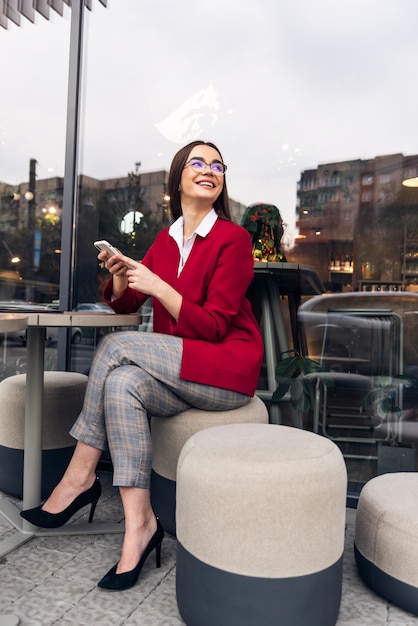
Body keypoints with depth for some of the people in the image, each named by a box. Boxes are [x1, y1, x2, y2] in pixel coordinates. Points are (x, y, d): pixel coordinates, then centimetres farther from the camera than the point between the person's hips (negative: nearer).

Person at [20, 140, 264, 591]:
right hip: (179, 375, 6)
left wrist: (157, 286, -21)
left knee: (118, 346, -22)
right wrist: (119, 274, -13)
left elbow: (212, 327, -14)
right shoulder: (166, 239, 12)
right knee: (121, 385, -25)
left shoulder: (233, 239, -7)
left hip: (228, 368, -5)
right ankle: (139, 525, -17)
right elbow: (123, 304, 8)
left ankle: (80, 477, -8)